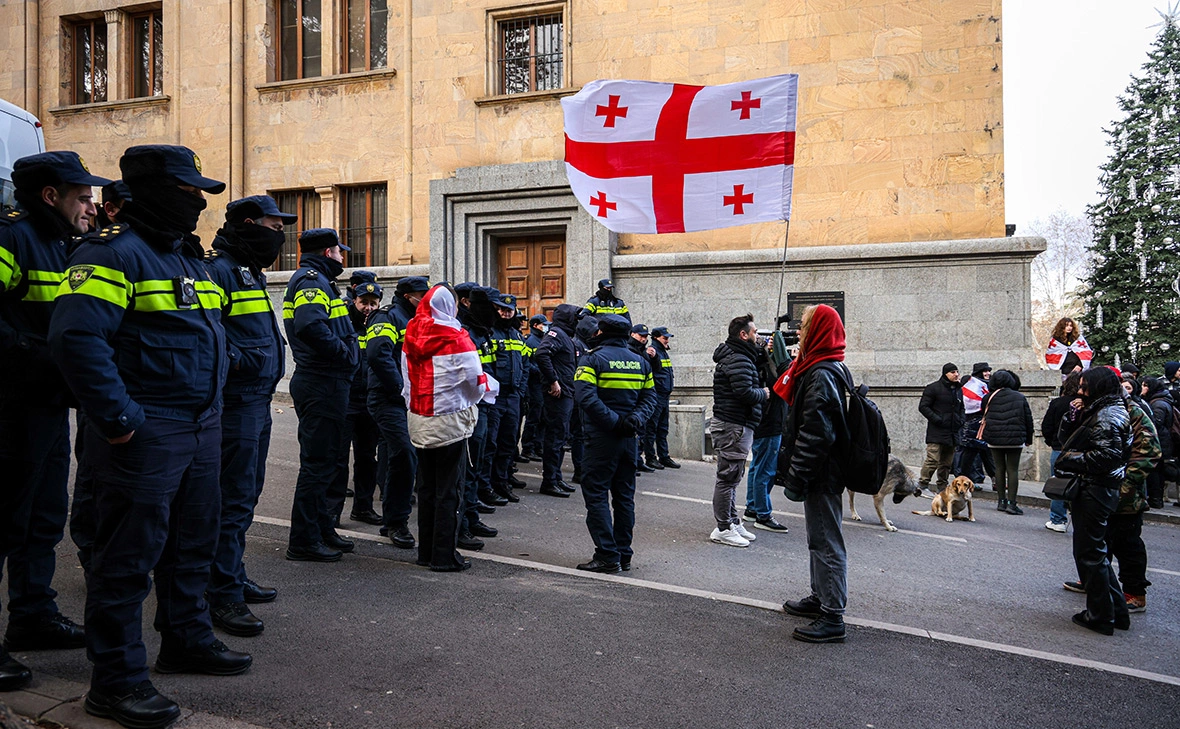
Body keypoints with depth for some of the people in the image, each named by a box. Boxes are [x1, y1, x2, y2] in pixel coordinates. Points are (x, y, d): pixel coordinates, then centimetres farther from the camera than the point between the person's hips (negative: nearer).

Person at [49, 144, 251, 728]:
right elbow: (76, 338, -23)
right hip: (146, 434, -9)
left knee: (192, 542, 18)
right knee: (130, 554, 0)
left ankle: (187, 640, 35)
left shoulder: (189, 255, 17)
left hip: (201, 428, 9)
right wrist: (119, 419, -23)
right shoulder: (113, 252, -12)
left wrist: (213, 401, 17)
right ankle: (116, 680, 12)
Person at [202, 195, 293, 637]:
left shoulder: (249, 273, 19)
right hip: (237, 403, -10)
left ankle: (234, 578, 30)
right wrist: (236, 361, -21)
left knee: (245, 496, 17)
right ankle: (224, 596, 2)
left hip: (258, 401, 11)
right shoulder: (219, 271, -13)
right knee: (235, 500, -6)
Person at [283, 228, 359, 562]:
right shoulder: (311, 280, -13)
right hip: (322, 385, -11)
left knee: (329, 458, 18)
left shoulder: (317, 280, 21)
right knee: (318, 461, -5)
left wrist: (347, 347, 6)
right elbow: (310, 326, -31)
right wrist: (344, 351, -20)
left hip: (326, 384, 11)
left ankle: (323, 530, 29)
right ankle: (304, 541, 4)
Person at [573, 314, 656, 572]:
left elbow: (585, 396, -20)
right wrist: (635, 419, -6)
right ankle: (624, 555, 19)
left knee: (596, 493, 0)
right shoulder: (640, 362, 10)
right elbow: (649, 396, 6)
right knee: (624, 495, 13)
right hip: (628, 438, 6)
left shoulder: (592, 359, -8)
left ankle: (607, 556, -3)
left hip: (601, 437, -6)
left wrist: (613, 421, -18)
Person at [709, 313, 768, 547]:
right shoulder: (738, 360, -17)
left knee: (731, 477, 17)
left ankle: (733, 522, 27)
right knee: (728, 477, -4)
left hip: (734, 425, 11)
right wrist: (764, 393, -8)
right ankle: (723, 528, 2)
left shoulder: (740, 357, 18)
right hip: (733, 427, -11)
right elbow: (744, 392, -25)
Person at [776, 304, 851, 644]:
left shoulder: (821, 375, -21)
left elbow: (815, 434, -26)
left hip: (822, 474, -11)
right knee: (820, 538, 21)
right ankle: (820, 597, 36)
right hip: (826, 470, 11)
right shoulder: (832, 369, 13)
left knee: (826, 542, -3)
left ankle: (832, 618, 6)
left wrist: (796, 477, -22)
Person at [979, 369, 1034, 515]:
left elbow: (984, 417, 8)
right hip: (1015, 439, -1)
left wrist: (986, 437, 19)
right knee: (1013, 470, 0)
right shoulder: (1020, 398, 0)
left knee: (999, 468, 10)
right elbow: (1028, 419, 4)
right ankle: (1011, 503, -4)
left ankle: (1001, 501, 12)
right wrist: (1028, 439, 12)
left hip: (994, 439, 1)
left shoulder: (988, 398, 0)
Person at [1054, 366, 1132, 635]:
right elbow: (1066, 438, 17)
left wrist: (1071, 460, -15)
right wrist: (1072, 415, 2)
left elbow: (1107, 456, -25)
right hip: (1093, 489, 10)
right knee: (1095, 552, 18)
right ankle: (1116, 611, 26)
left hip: (1095, 491, -10)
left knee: (1089, 553, 0)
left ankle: (1101, 615, 10)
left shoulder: (1107, 416, -16)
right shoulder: (1096, 412, 15)